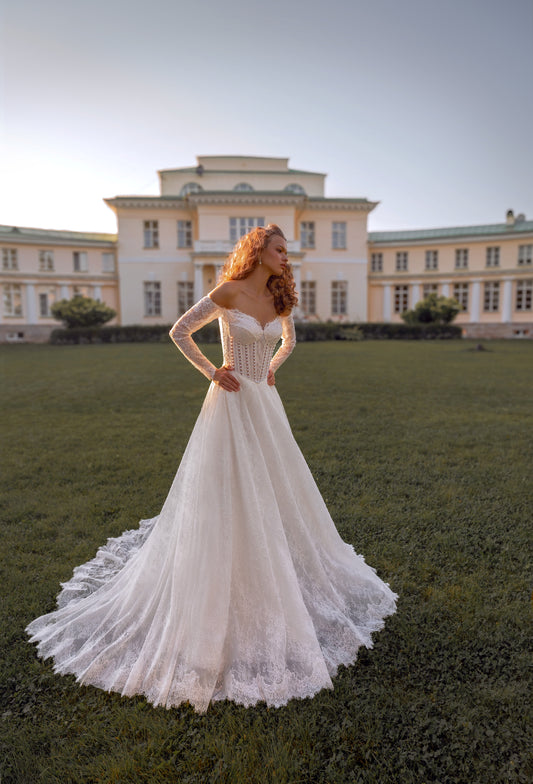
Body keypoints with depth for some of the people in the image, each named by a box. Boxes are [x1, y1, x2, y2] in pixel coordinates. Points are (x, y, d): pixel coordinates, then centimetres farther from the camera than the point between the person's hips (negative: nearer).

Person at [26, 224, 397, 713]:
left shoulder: (281, 299, 10)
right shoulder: (228, 292, -9)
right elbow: (179, 331, -5)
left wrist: (273, 368, 13)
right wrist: (210, 371, -9)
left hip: (266, 404, 7)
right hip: (232, 402, -7)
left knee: (275, 494, 15)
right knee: (224, 494, -1)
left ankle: (269, 577, 38)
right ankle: (214, 591, 19)